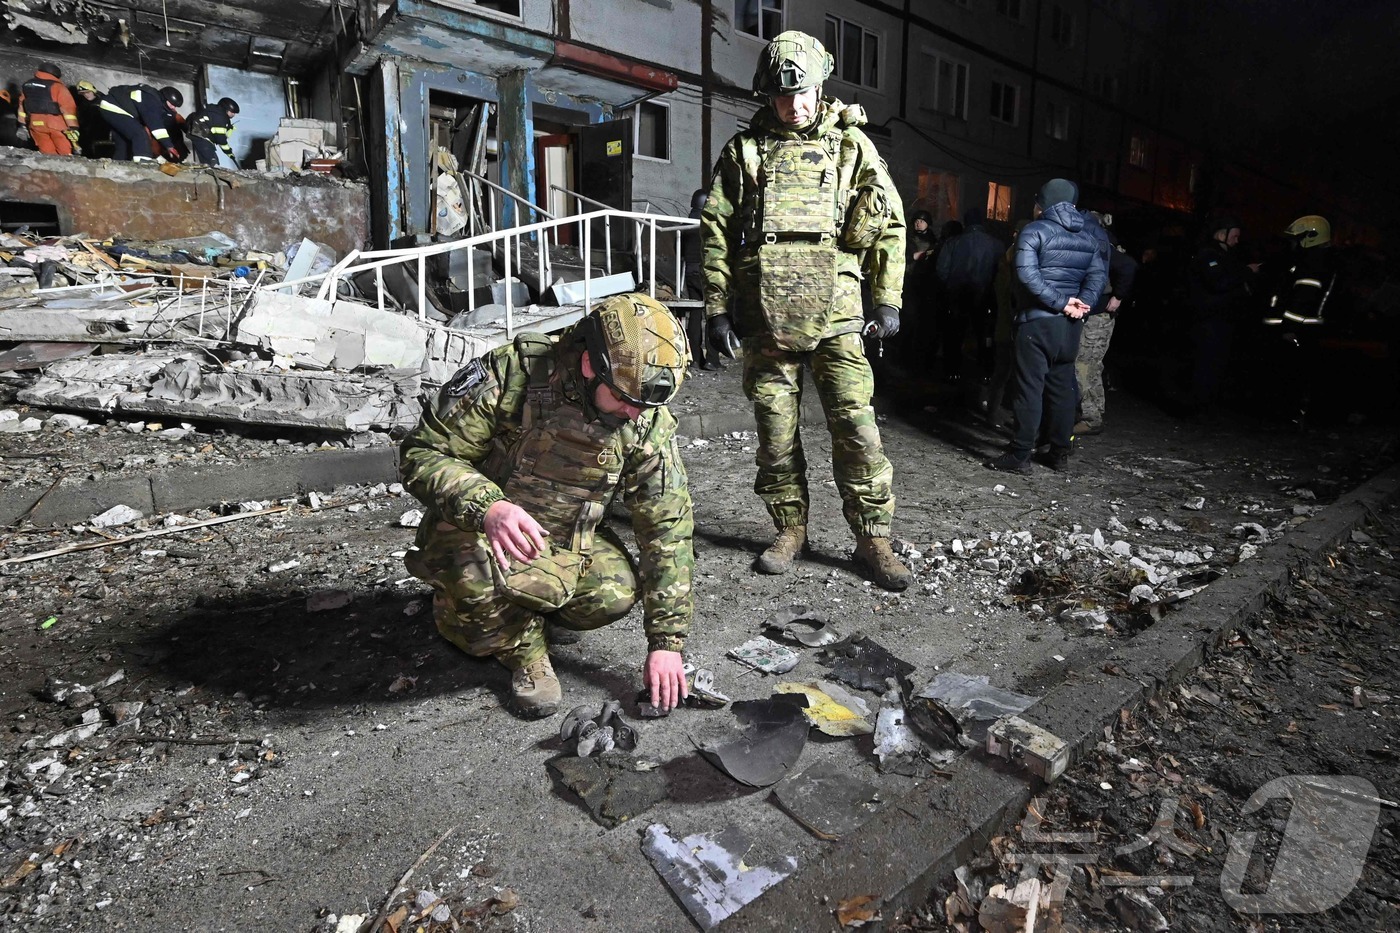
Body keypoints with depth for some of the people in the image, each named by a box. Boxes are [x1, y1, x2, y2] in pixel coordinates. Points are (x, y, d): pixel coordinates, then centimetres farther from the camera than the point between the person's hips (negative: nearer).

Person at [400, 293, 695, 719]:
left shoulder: (647, 422, -16)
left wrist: (666, 641, -15)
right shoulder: (509, 374, -26)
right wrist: (487, 506, -43)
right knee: (476, 576, -36)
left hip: (567, 541, 4)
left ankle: (525, 606, 12)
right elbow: (422, 453, -21)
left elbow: (668, 526, -12)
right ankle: (525, 652, -2)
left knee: (615, 595, -21)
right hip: (477, 531, -4)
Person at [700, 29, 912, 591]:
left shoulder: (849, 144, 10)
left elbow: (888, 225, 9)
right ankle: (790, 530, 22)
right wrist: (717, 307, 2)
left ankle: (873, 539, 7)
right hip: (765, 320, 1)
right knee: (776, 433, 6)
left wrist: (887, 301, 1)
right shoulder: (744, 151, 11)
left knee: (856, 429, -5)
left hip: (835, 318, -1)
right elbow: (715, 233, 9)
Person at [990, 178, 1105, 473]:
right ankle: (1060, 453, 18)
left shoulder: (1034, 231, -5)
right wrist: (1082, 303, -5)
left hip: (1037, 320, -6)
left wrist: (1061, 303, -16)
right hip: (1070, 325, 6)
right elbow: (1099, 273, 4)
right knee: (1062, 387, 12)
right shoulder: (1087, 237, 16)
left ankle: (1020, 455, -4)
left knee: (1030, 387, -5)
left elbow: (1027, 274, -19)